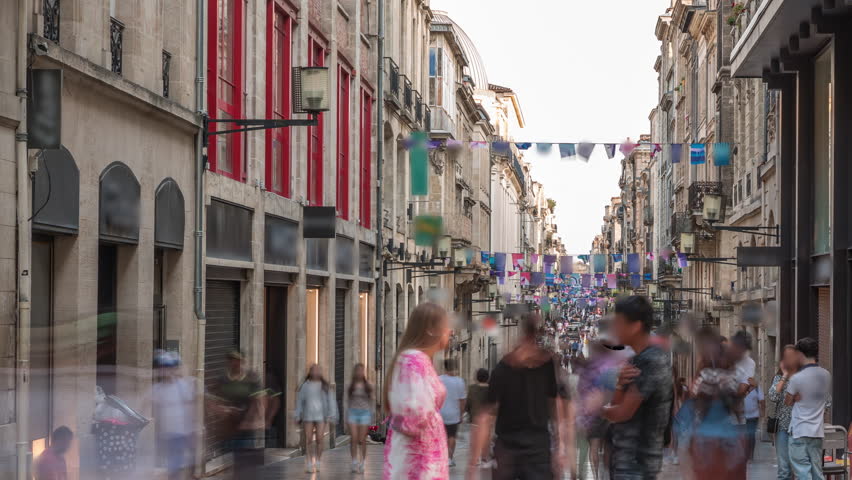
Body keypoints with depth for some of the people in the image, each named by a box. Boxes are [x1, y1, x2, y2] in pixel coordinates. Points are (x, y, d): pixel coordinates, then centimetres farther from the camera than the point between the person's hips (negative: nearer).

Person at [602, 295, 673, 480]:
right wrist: (621, 385, -12)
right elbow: (617, 406, 9)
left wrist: (600, 408, 2)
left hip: (636, 462, -10)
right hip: (626, 458, 10)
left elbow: (623, 413, -19)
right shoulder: (637, 360, 12)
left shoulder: (652, 362, -18)